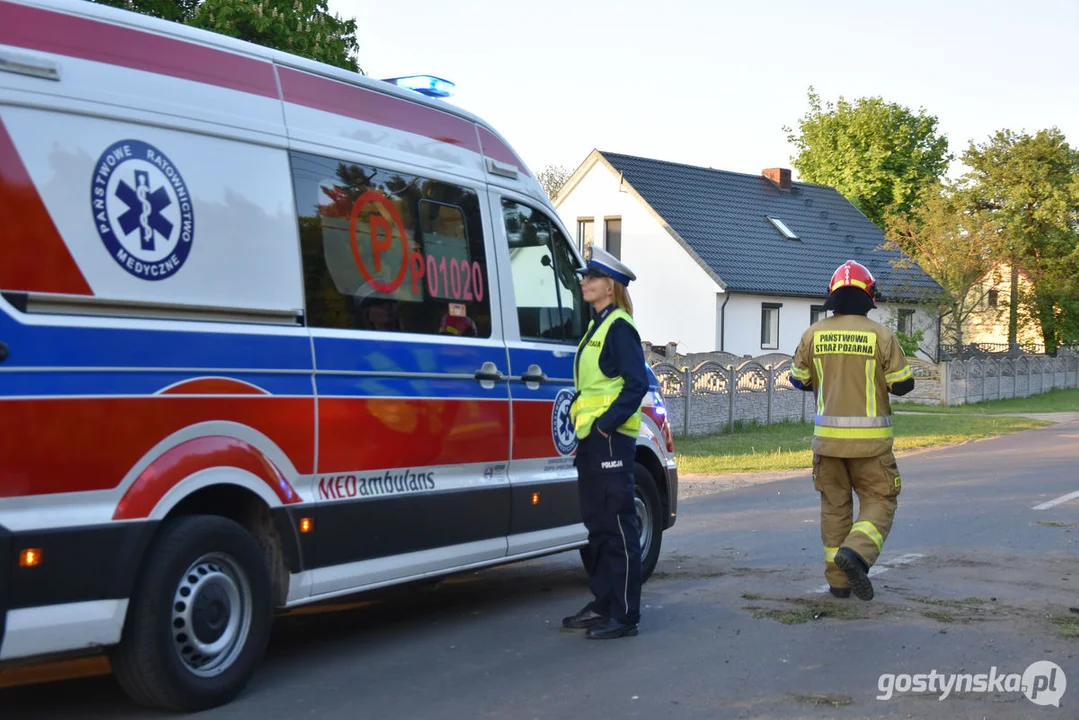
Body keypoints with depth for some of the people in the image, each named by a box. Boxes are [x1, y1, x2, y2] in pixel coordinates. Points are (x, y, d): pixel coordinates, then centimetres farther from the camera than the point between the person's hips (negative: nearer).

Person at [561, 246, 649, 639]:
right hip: (591, 436, 10)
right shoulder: (597, 325, 18)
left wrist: (607, 421, -21)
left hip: (610, 437, -10)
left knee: (618, 525, -6)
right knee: (597, 524, 14)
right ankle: (603, 604, 23)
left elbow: (637, 382, -18)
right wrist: (582, 420, 13)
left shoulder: (619, 326, -11)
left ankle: (624, 615, -2)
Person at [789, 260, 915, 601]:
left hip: (827, 435, 3)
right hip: (870, 438, -3)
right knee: (878, 502, 8)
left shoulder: (813, 334, -1)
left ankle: (838, 580, 14)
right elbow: (903, 383, -4)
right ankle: (856, 552, -18)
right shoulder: (880, 335, -9)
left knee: (834, 506, 13)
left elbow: (799, 379, 10)